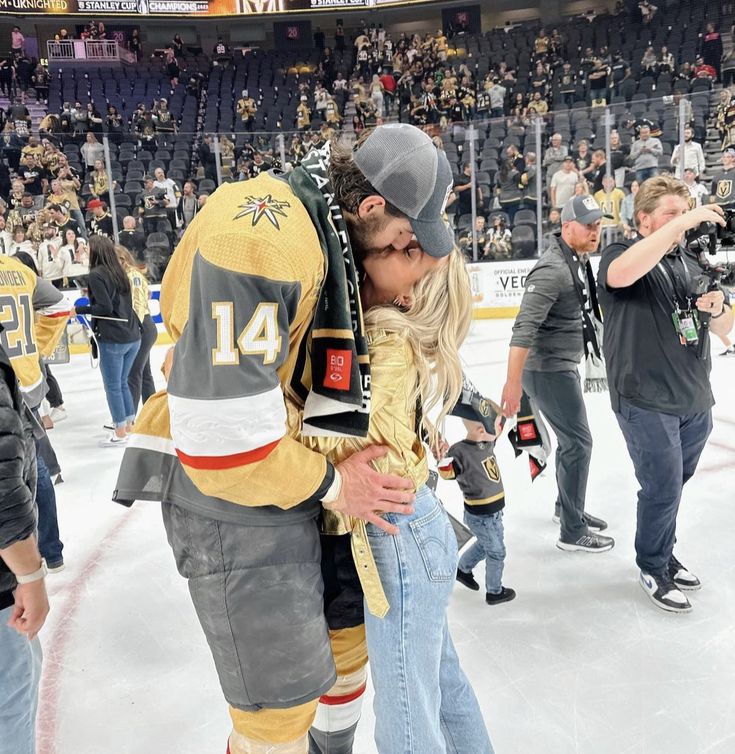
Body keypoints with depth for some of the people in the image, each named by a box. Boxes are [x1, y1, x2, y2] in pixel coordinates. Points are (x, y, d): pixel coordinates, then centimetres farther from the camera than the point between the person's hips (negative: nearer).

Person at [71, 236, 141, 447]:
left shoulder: (96, 274, -9)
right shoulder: (118, 272, 12)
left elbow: (105, 307, -14)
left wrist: (78, 310, -4)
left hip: (112, 339, -7)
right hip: (132, 337, 7)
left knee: (113, 386, 3)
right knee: (122, 383, 17)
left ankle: (120, 434, 10)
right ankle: (129, 427, 22)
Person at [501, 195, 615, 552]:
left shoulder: (579, 261, 9)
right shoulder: (553, 269, -22)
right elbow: (524, 327, -29)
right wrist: (513, 382, -32)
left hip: (563, 366, 10)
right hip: (547, 371, -10)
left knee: (571, 439, 20)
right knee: (578, 442, -4)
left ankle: (566, 506, 38)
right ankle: (573, 532, 8)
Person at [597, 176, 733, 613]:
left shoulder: (693, 261, 9)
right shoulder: (622, 254, -7)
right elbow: (620, 274, -34)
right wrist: (681, 222, -30)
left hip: (696, 401, 6)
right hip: (646, 401, -6)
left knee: (672, 486, 20)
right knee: (664, 489, 3)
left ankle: (664, 553, 41)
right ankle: (654, 569, 26)